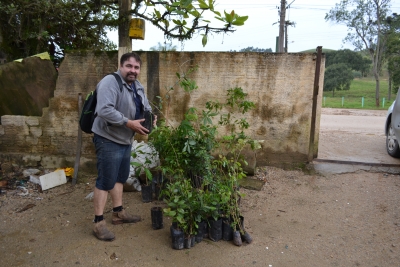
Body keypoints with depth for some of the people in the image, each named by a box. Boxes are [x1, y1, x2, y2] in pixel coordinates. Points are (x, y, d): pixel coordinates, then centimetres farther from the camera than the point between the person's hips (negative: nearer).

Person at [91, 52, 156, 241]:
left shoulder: (137, 86, 8)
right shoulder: (110, 82, -20)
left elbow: (146, 107, 18)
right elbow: (104, 110, -32)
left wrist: (151, 117, -4)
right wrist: (130, 123, -31)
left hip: (125, 140, 9)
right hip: (108, 140, -9)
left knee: (120, 178, 18)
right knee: (105, 181, -3)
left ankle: (118, 213, 32)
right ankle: (98, 223, 9)